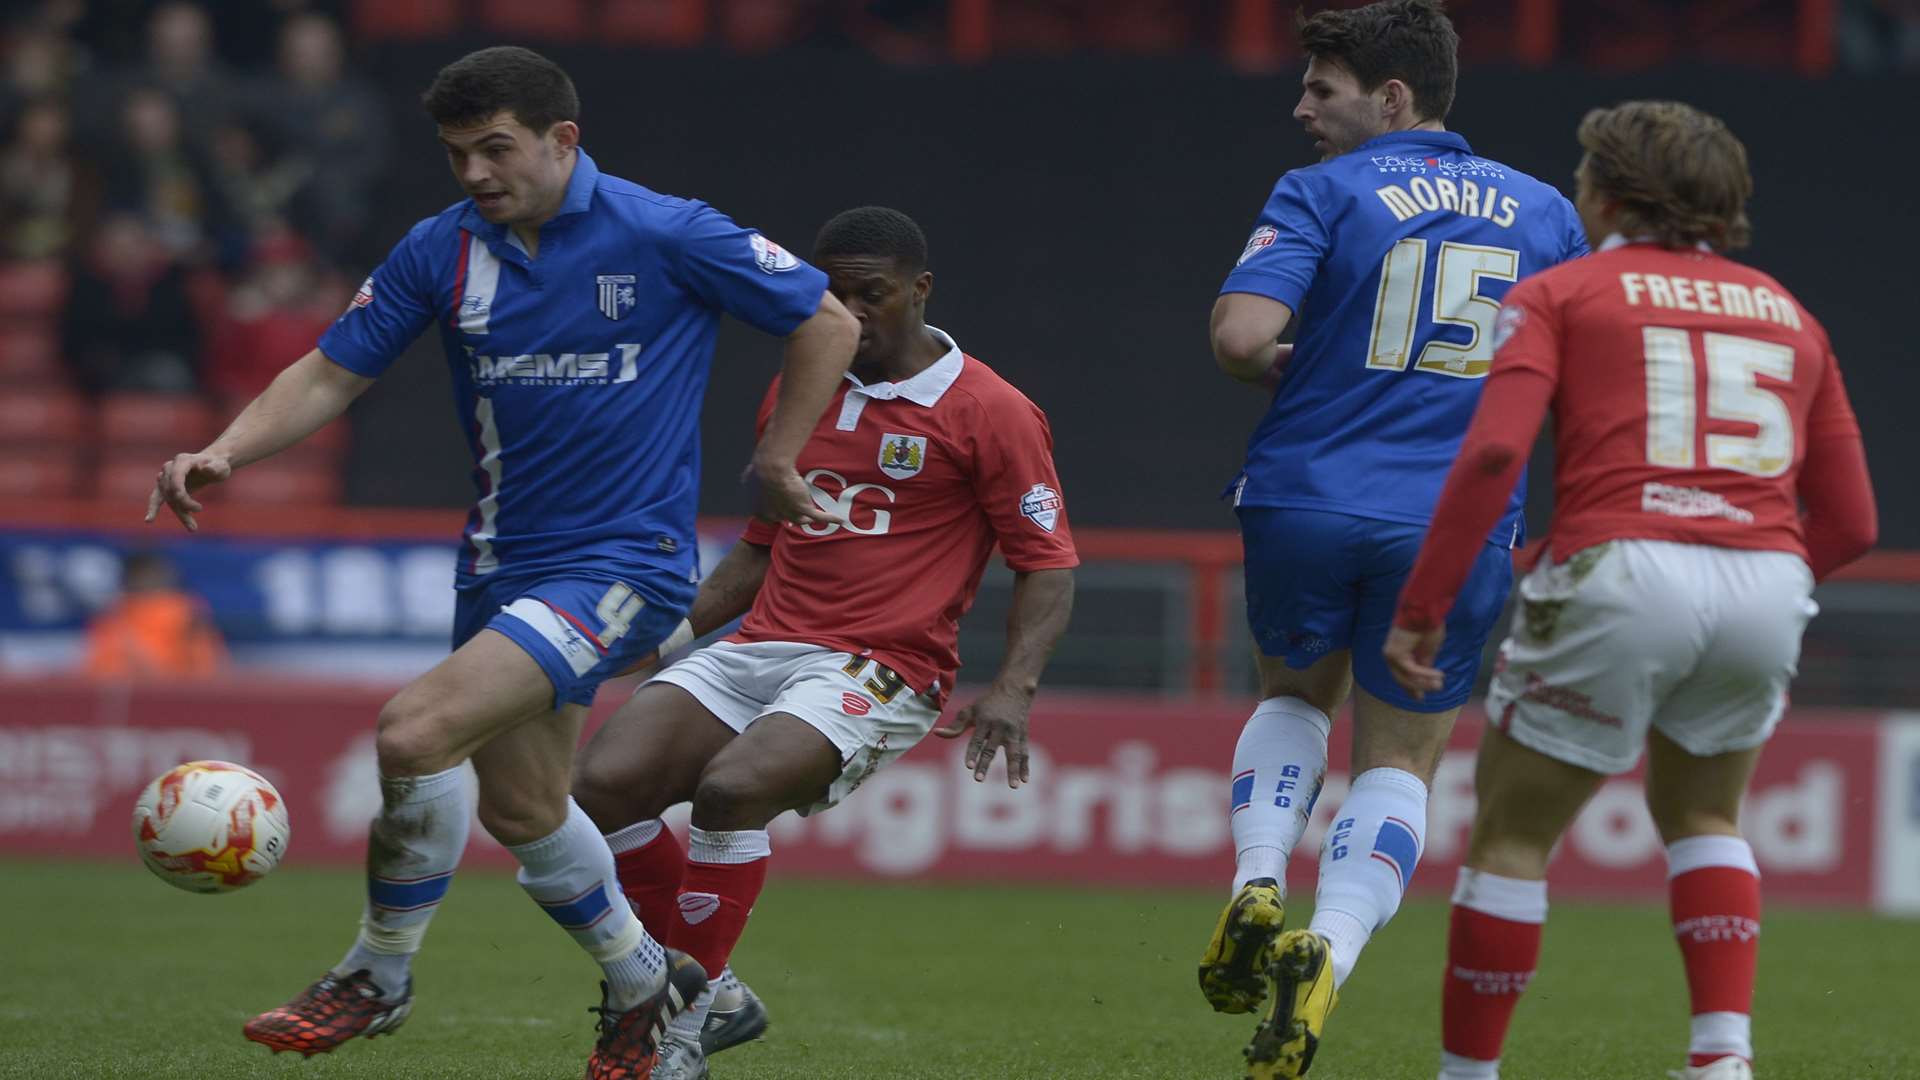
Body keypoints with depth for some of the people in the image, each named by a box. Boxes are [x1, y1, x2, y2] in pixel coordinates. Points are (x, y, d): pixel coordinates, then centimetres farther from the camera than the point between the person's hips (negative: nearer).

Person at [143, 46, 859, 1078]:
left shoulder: (664, 236, -12)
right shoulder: (442, 250, 1)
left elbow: (827, 323, -2)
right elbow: (332, 372, 4)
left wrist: (776, 464, -1)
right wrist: (222, 452, -12)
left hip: (623, 560, -7)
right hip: (502, 559, 7)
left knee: (417, 731, -21)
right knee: (521, 808, 15)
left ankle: (378, 976, -3)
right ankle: (643, 984, 40)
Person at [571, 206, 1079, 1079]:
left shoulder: (990, 413, 0)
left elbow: (1048, 566, 0)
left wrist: (1012, 690, -16)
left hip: (879, 671, -6)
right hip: (759, 649, 6)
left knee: (732, 787, -33)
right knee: (605, 781, -18)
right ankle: (714, 997, -1)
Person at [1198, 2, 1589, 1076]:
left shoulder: (1321, 194, -3)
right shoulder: (1545, 212, 10)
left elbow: (1241, 335, -15)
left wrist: (1281, 371, 6)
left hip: (1308, 502, -1)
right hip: (1460, 531, 1)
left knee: (1297, 693, 26)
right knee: (1400, 759, 12)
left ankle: (1258, 886, 3)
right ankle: (1329, 948, -14)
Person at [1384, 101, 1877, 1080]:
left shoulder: (1559, 294, 11)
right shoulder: (1787, 314, 23)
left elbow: (1493, 452, -6)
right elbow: (1849, 523, 20)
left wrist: (1420, 608, -4)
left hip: (1622, 568, -4)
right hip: (1768, 585, 4)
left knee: (1511, 838, 12)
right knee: (1701, 818, 26)